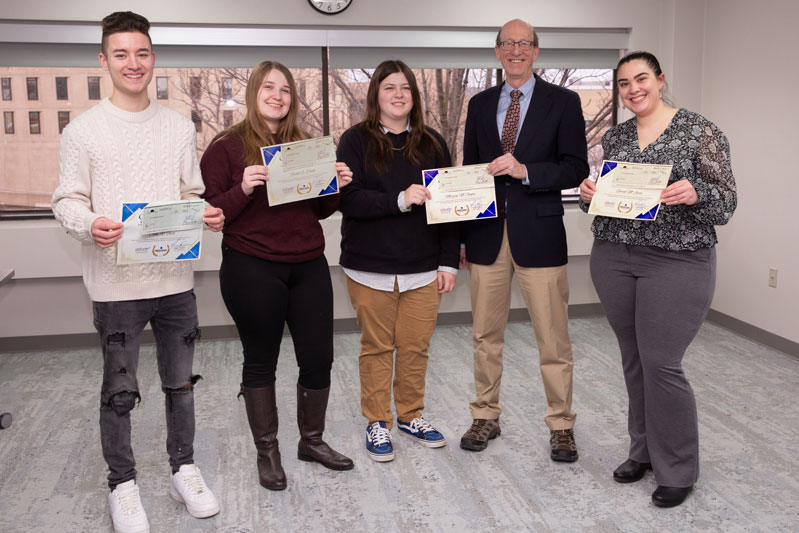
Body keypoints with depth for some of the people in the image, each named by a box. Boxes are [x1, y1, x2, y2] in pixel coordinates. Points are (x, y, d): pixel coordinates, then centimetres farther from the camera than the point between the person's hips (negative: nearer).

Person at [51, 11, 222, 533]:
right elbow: (67, 200, -2)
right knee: (120, 389, 6)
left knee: (180, 382, 14)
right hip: (116, 282, -3)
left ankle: (184, 469, 32)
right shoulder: (83, 129, -2)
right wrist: (90, 226, -23)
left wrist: (210, 214, -10)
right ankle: (123, 483, 25)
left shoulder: (179, 126, 8)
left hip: (175, 277, 3)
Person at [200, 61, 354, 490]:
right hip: (252, 270, -4)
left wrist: (336, 186, -2)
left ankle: (312, 440, 29)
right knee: (261, 361, 8)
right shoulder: (227, 146, -3)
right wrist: (243, 189, -23)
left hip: (308, 266, 5)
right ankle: (267, 451, 25)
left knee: (319, 358, 7)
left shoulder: (305, 144, 12)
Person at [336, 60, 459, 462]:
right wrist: (400, 200, -23)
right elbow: (348, 199, -12)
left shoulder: (432, 143, 9)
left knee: (416, 347, 8)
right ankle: (377, 423, 21)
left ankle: (411, 415, 28)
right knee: (377, 347, 7)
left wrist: (449, 262, 3)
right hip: (371, 268, -3)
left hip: (423, 269, 3)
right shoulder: (356, 141, 0)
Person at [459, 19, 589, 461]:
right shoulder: (480, 104, 12)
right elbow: (468, 170, 13)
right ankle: (486, 416, 26)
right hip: (487, 234, 3)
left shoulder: (563, 102, 2)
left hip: (539, 234, -3)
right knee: (486, 335, 11)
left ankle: (560, 425, 16)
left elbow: (576, 169, -4)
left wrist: (525, 170, -20)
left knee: (553, 339, 2)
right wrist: (461, 236, 10)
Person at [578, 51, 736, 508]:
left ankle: (678, 470, 12)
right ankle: (644, 452, 28)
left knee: (661, 364, -6)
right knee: (634, 360, 12)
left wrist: (695, 195, -27)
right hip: (613, 259, 5)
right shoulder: (614, 137, 10)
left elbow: (726, 203, -7)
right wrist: (589, 194, -6)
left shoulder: (700, 131, -4)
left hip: (676, 262, -5)